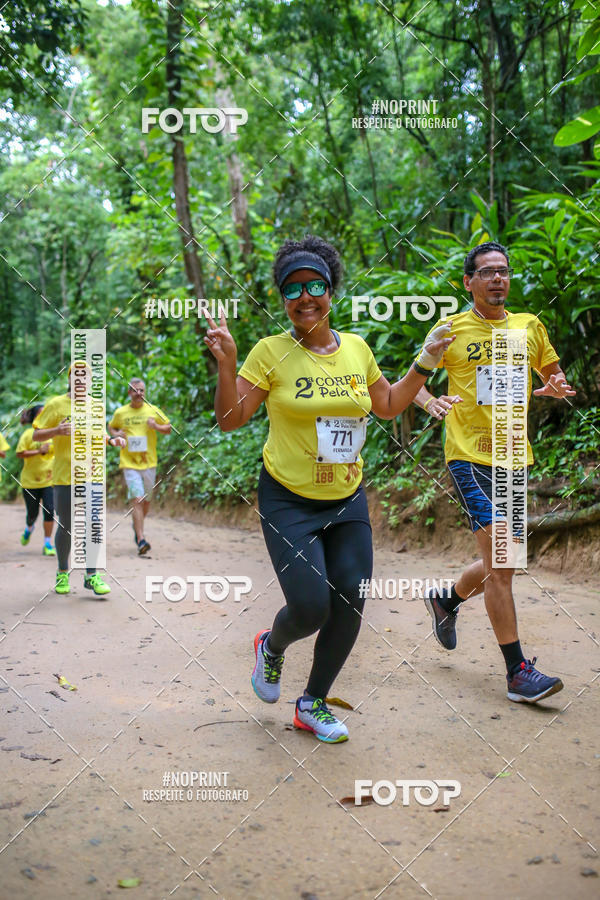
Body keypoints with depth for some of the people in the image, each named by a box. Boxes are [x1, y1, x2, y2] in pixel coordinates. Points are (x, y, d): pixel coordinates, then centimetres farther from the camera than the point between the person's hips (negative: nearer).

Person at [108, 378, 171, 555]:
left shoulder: (153, 410, 4)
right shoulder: (120, 413, 3)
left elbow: (168, 429, 11)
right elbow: (111, 427, 20)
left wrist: (156, 426, -10)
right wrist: (116, 434, -2)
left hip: (149, 462, 2)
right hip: (129, 463, -2)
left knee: (146, 501, 13)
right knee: (137, 499, -15)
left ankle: (137, 526, 42)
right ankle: (141, 540, -17)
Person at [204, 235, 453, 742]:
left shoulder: (357, 348, 4)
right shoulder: (271, 351, -8)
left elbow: (389, 406, 18)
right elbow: (230, 419, -10)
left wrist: (425, 364, 9)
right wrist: (226, 362, -24)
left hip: (348, 500, 5)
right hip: (289, 501, -4)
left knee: (349, 605, 3)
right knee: (310, 607, -12)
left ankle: (313, 704, 24)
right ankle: (271, 647, 26)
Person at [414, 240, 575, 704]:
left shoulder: (530, 326, 11)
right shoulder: (451, 329, 0)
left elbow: (555, 379, 20)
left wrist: (557, 387, -4)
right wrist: (432, 403, -16)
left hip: (514, 458, 5)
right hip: (470, 455, -5)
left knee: (502, 564, 13)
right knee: (500, 561, -13)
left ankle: (446, 599, 42)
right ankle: (518, 672, -5)